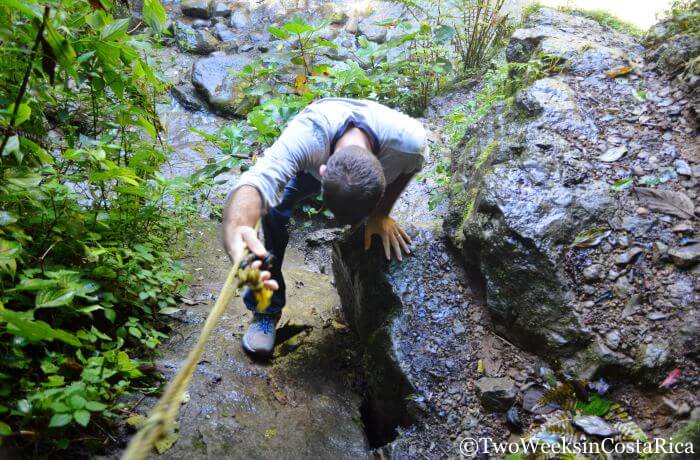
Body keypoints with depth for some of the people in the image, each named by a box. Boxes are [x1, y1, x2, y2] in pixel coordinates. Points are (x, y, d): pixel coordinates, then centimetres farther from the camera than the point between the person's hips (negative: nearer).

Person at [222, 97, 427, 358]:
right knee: (274, 209, -26)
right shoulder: (305, 137, -48)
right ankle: (266, 310, -8)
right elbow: (256, 182, -66)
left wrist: (381, 214, -18)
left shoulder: (409, 139, -40)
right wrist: (235, 234, -86)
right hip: (309, 164, -2)